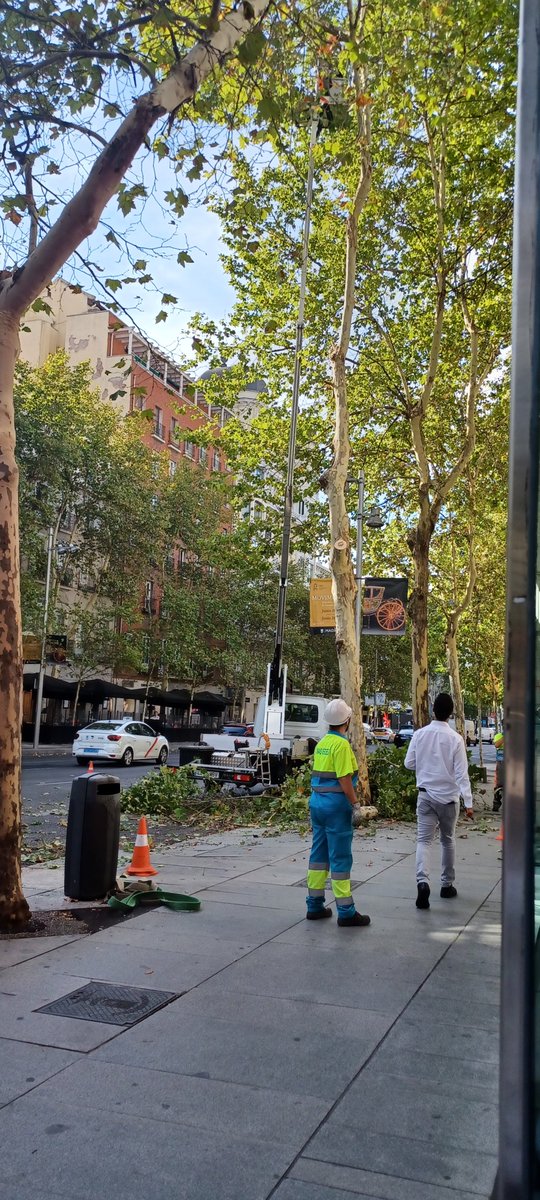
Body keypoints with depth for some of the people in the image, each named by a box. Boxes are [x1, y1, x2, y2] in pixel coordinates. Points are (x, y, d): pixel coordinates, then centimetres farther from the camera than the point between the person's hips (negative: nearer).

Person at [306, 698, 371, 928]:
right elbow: (344, 779, -19)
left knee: (318, 853, 13)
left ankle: (315, 906, 19)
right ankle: (346, 912, 2)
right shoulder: (341, 744, -15)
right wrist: (356, 804, -14)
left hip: (317, 801, 9)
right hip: (336, 805, -9)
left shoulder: (322, 743, 11)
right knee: (340, 858, -3)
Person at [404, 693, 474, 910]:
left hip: (425, 794, 1)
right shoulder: (455, 739, -12)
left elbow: (409, 764, 3)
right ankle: (447, 885, 26)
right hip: (448, 796, -1)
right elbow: (462, 773, -12)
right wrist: (468, 802, -10)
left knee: (424, 840, 0)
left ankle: (422, 881, -22)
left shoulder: (419, 734, -6)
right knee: (448, 841, 16)